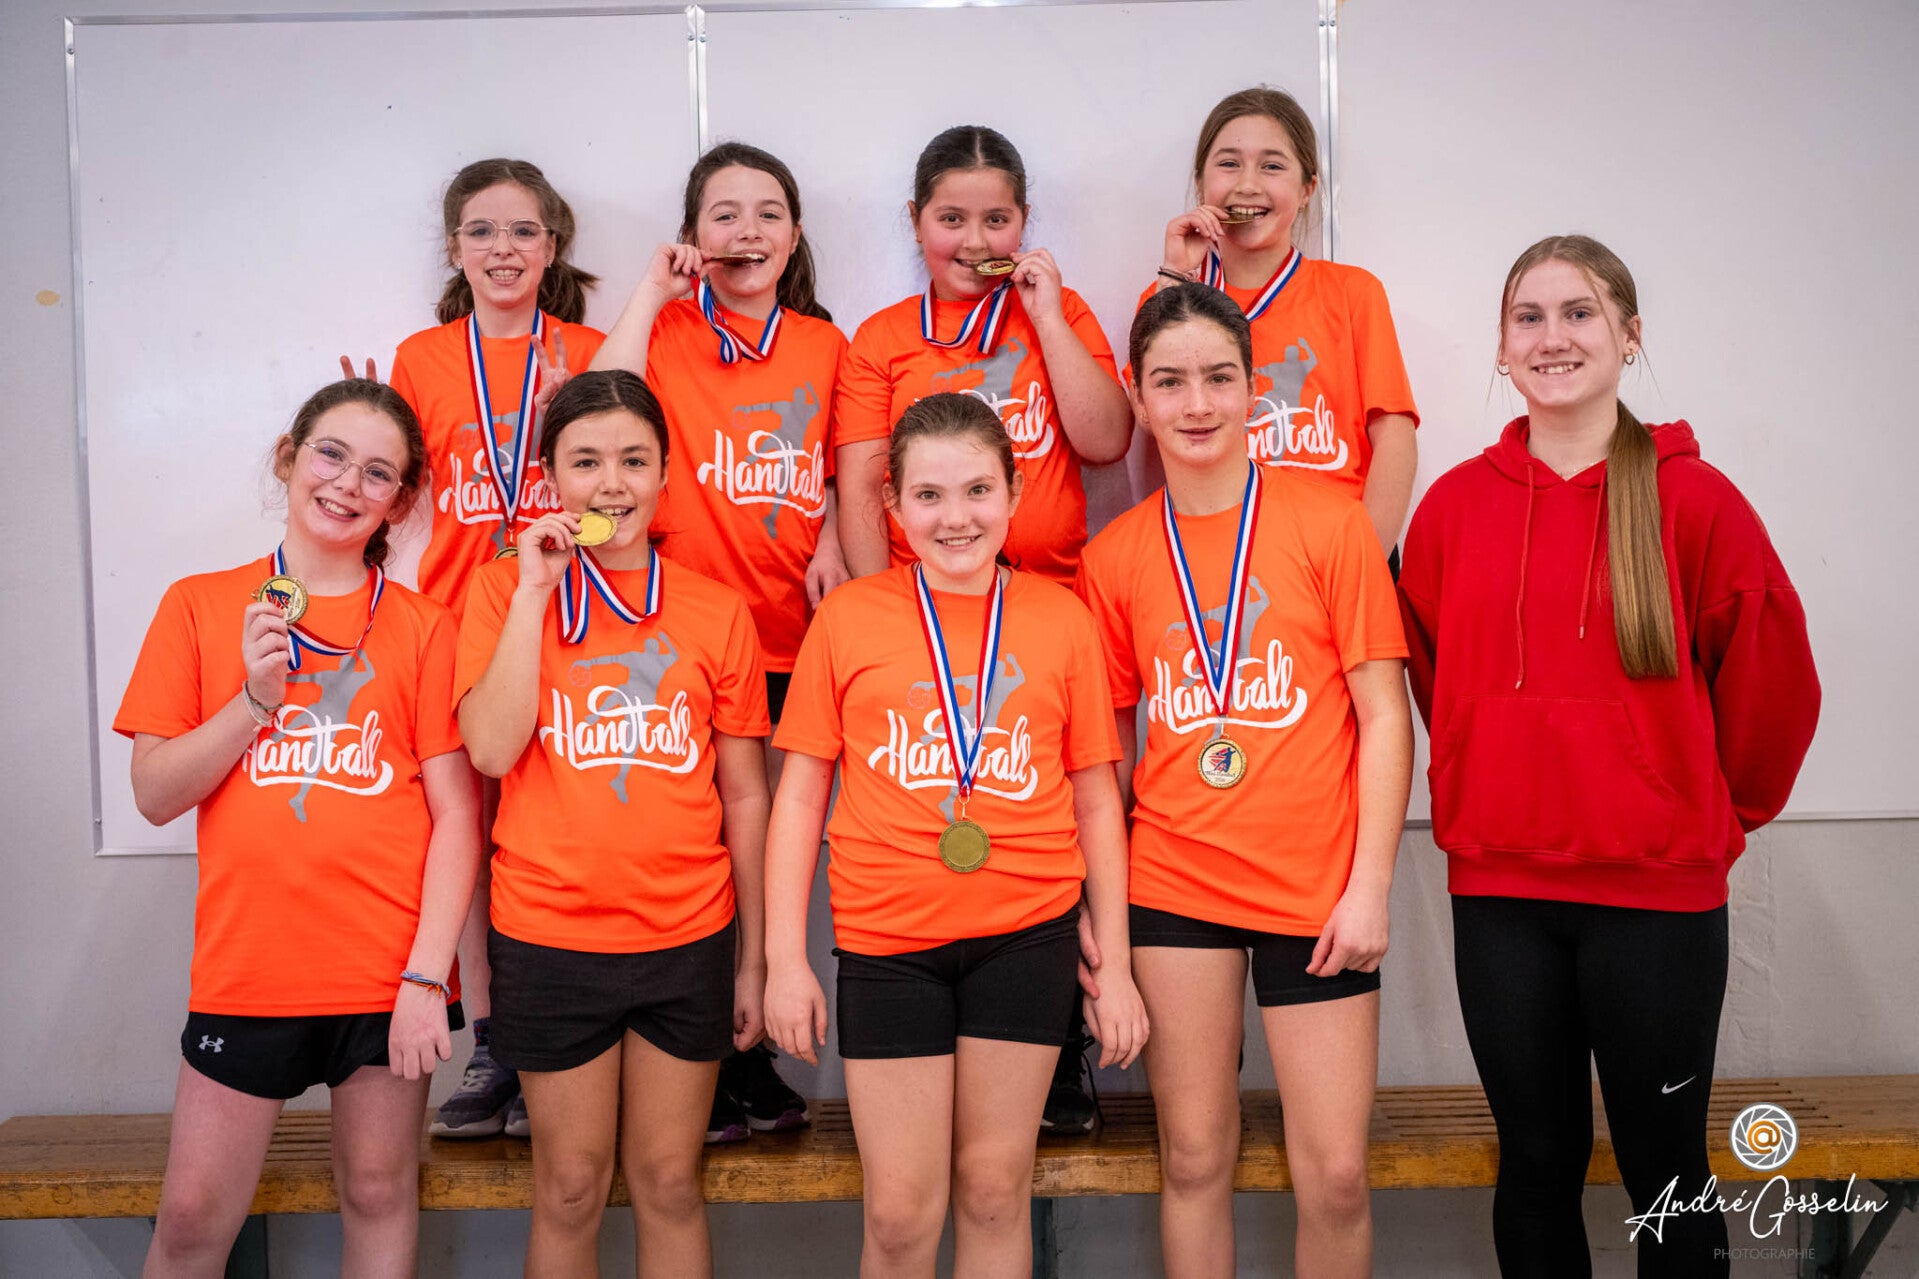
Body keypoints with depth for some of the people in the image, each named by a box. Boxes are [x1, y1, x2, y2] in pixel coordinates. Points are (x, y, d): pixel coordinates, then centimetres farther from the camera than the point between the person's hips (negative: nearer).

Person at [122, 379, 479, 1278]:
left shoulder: (421, 627, 2)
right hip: (246, 962, 1)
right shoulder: (200, 605, 5)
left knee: (380, 1194, 11)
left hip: (390, 967, 0)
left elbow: (455, 811, -2)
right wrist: (257, 698, -13)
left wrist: (429, 970, -10)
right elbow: (155, 794, 2)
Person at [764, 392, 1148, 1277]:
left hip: (1027, 934, 1)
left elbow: (1095, 799, 7)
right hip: (886, 939, 0)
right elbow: (800, 792, 3)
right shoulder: (848, 616, 1)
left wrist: (1114, 962, 7)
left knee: (994, 1189, 11)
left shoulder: (1060, 617, 3)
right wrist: (784, 959, -1)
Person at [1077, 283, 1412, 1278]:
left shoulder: (1330, 523, -3)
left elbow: (1384, 716, -3)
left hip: (1317, 889, -1)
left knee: (1334, 1176, 2)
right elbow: (1109, 747, 10)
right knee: (1194, 1160, 10)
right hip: (1173, 885, 2)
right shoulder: (1113, 555, 4)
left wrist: (1369, 886, -8)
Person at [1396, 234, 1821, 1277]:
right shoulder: (1454, 506, 3)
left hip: (1659, 891, -2)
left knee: (1666, 1172, 9)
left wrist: (1718, 813, 11)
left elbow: (1770, 686, 3)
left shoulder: (1695, 500, -5)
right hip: (1497, 891, 2)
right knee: (1536, 1163, 13)